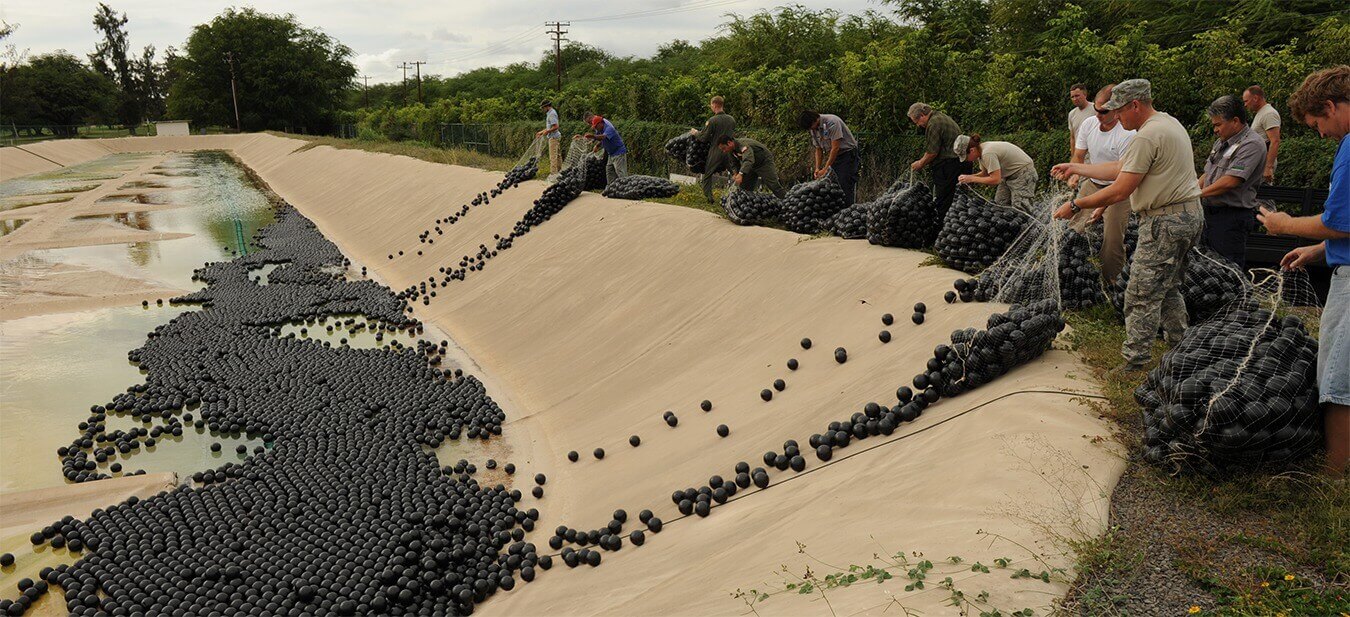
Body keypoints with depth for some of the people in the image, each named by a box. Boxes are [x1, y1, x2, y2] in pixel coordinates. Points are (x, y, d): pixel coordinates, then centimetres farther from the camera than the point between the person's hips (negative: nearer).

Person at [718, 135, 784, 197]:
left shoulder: (743, 144, -35)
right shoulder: (731, 151, -6)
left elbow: (749, 160, -51)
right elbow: (735, 164, 7)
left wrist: (740, 174, -64)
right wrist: (735, 173, -14)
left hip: (764, 162, -9)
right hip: (752, 166, 9)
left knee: (773, 186, -14)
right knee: (745, 187, 2)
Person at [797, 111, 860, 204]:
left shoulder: (832, 122, -23)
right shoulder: (813, 129, 2)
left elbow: (835, 148, -25)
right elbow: (818, 149, 12)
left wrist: (826, 168, -24)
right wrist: (817, 168, -2)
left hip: (847, 153, -7)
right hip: (833, 156, 8)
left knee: (846, 185, -16)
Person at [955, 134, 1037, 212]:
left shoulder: (988, 153, -30)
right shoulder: (981, 152, -1)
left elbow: (995, 179, -29)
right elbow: (985, 173, 10)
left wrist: (972, 179, -23)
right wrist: (968, 177, -6)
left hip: (1024, 174, -10)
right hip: (1009, 175, 10)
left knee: (1019, 211, -15)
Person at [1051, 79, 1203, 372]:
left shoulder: (1146, 136, -18)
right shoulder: (1169, 123, 16)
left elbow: (1120, 190, -19)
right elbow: (1119, 168, 19)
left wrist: (1076, 205, -12)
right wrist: (1075, 169, 20)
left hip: (1165, 222, -11)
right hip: (1190, 215, 11)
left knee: (1142, 295, -5)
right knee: (1168, 288, 21)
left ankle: (1135, 361, -1)